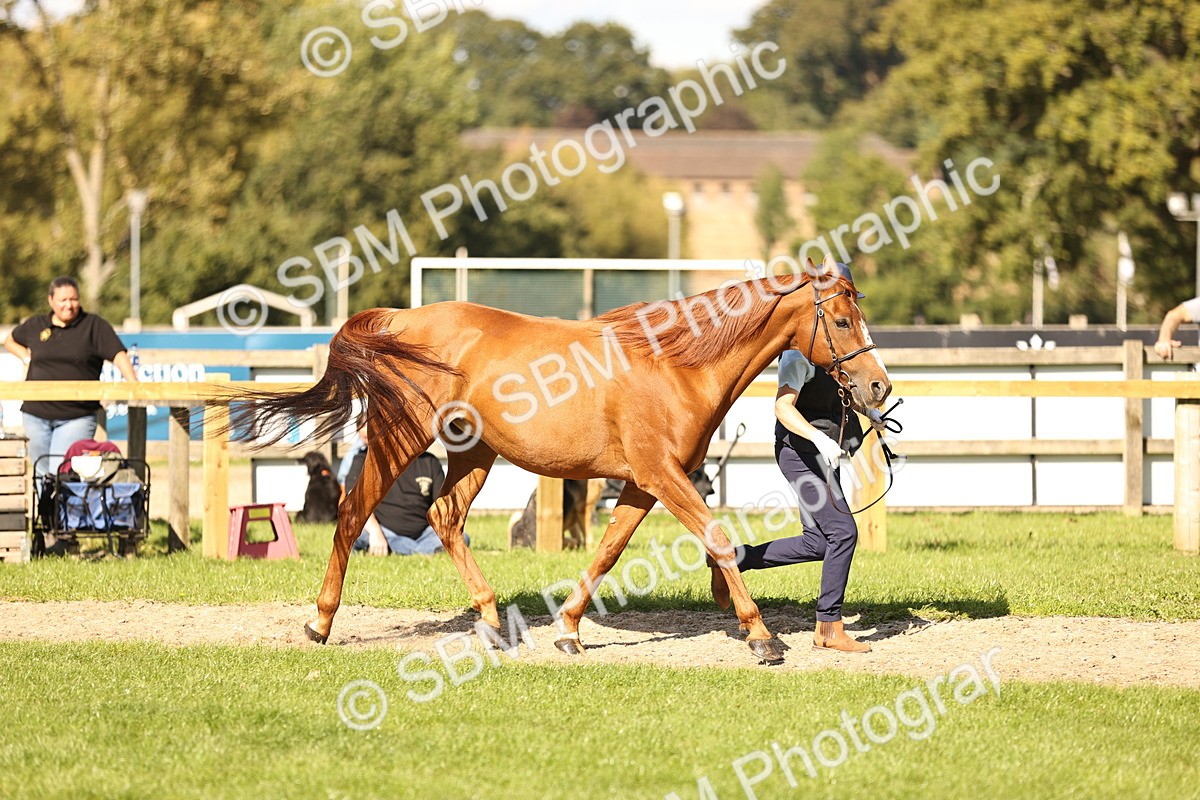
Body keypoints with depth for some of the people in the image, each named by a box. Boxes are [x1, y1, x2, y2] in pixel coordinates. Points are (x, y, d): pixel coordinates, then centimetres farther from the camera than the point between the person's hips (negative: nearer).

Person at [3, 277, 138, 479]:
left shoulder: (94, 325, 0)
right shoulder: (35, 325, 10)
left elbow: (118, 354, -9)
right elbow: (10, 341, 29)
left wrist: (134, 384, -24)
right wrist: (27, 358, 11)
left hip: (76, 418, -4)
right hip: (37, 415, 4)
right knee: (43, 473, 9)